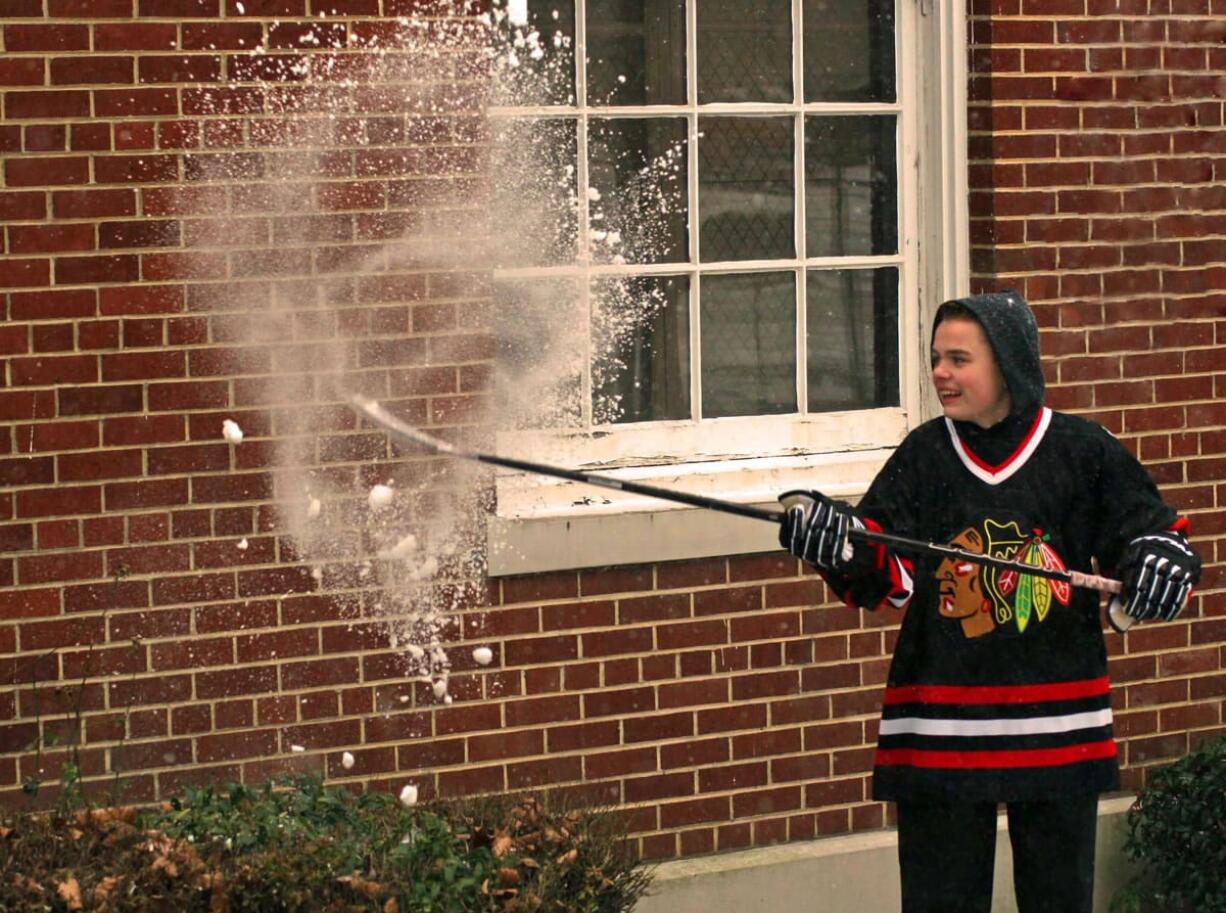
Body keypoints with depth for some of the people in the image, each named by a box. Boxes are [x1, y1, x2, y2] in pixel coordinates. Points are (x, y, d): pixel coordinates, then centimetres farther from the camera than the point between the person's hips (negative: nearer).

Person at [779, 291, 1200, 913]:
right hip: (941, 731, 0)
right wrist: (838, 544, -26)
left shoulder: (1083, 453, -1)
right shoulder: (923, 457, 2)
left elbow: (1155, 530, 5)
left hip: (1059, 723, 0)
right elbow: (885, 578, -5)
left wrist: (1162, 560, -18)